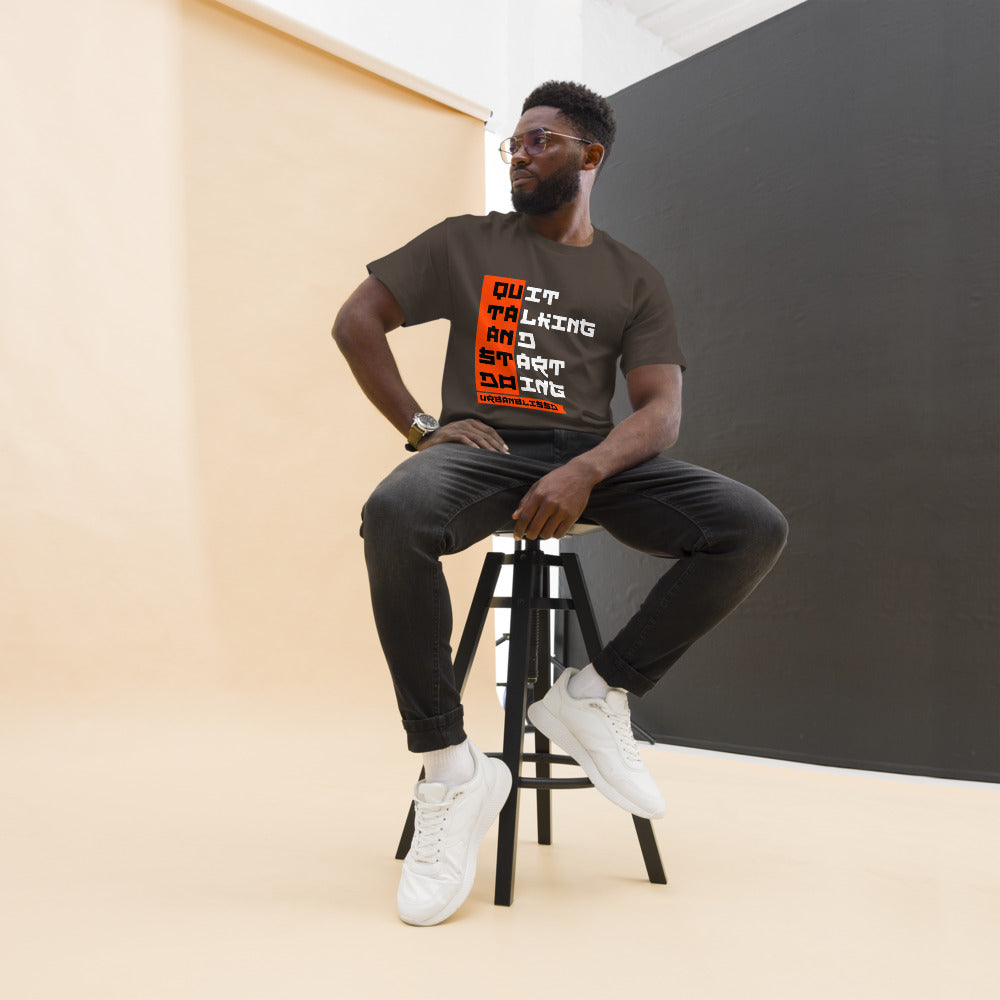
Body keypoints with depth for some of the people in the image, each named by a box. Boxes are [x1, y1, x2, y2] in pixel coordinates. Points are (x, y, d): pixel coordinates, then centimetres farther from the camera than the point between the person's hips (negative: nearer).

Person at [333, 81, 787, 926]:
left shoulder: (634, 280, 15)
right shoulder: (465, 243, 15)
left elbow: (661, 409, 2)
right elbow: (356, 321, 11)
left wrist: (586, 471, -19)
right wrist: (420, 426, -1)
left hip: (594, 459, 2)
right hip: (483, 447, -1)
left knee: (755, 526, -22)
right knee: (395, 512, -37)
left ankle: (597, 696, -8)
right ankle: (450, 767, -23)